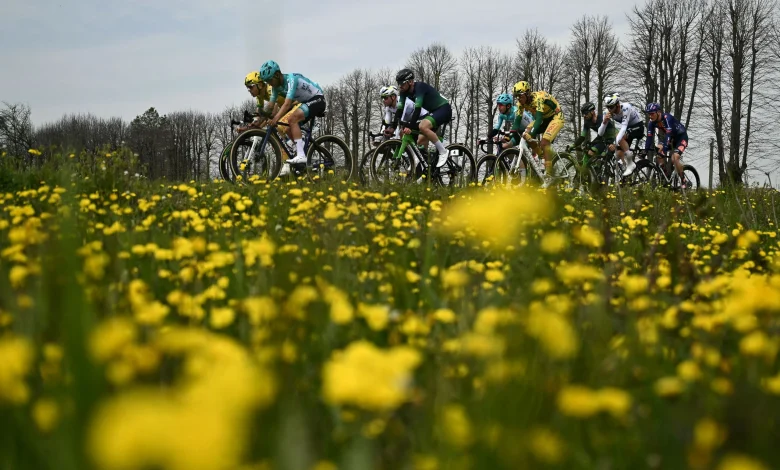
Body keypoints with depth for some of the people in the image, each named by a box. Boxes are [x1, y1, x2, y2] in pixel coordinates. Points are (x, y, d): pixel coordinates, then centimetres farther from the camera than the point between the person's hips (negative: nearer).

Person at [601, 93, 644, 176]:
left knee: (619, 137, -31)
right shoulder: (608, 113, -16)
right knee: (619, 154, -9)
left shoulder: (625, 108, -33)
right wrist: (604, 121, -37)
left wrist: (615, 144, -54)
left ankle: (630, 164, -21)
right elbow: (600, 133, -17)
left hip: (638, 126, -6)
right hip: (627, 130, 6)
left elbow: (624, 127, -43)